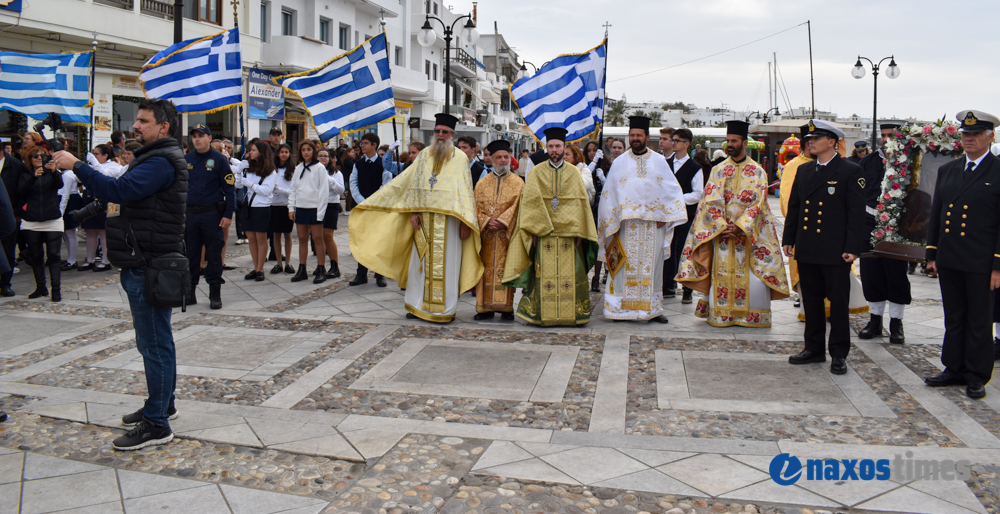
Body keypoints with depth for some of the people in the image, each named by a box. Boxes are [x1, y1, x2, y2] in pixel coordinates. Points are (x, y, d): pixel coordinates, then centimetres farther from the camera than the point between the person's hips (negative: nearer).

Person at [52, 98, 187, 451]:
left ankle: (156, 425, -1)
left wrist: (75, 165, -20)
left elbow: (120, 190, -28)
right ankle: (162, 404, 32)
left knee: (154, 343, -6)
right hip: (144, 266, 11)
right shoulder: (154, 158, 19)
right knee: (155, 340, 19)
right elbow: (127, 195, 20)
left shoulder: (161, 163, -16)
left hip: (149, 269, -11)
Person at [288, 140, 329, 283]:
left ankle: (321, 270, 5)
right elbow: (293, 189, 14)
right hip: (300, 208, 5)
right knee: (302, 239, 9)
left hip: (314, 208, -5)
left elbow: (324, 190, -7)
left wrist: (320, 212, -11)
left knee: (317, 239, -1)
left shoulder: (320, 168, -4)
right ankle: (302, 270, 15)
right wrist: (291, 208, 5)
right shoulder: (298, 168, 11)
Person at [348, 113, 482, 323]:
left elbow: (466, 191, -2)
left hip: (448, 219, -3)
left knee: (445, 263, -2)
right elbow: (414, 182, 10)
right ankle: (419, 305, 15)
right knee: (421, 261, 5)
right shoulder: (425, 154, 11)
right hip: (425, 217, 4)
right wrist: (414, 211, -1)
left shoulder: (460, 158, 1)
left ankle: (444, 309, 5)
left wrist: (466, 222, -8)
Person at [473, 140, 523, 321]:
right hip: (486, 233, 2)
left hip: (507, 234, -2)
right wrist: (486, 221, -11)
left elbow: (517, 206, -5)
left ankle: (506, 308, 3)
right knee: (486, 270, 2)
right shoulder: (482, 183, 12)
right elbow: (477, 207, 6)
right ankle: (485, 308, 7)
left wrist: (502, 221, -15)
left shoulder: (518, 183, 6)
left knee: (505, 270, -2)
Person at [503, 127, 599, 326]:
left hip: (568, 232, 1)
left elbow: (580, 203, 6)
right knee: (545, 275, -2)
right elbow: (530, 202, 1)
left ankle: (572, 315, 6)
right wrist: (534, 230, -9)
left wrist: (578, 231, -4)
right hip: (543, 232, -1)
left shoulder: (574, 173, 9)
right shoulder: (536, 172, 6)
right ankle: (544, 315, 3)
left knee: (570, 275, 0)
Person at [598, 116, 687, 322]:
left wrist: (665, 216, -3)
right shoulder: (619, 163, 8)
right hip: (627, 223, -1)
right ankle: (623, 308, 4)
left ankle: (653, 309, 10)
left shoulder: (659, 161, 9)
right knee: (626, 266, -1)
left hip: (654, 223, 1)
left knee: (652, 266, 4)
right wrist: (613, 224, -2)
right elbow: (610, 193, 5)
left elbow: (673, 190, 8)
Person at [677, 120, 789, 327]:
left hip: (749, 232, -1)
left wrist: (739, 226, -16)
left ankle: (753, 316, 5)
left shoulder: (757, 171, 4)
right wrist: (722, 226, -13)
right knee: (721, 274, -2)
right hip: (720, 231, 1)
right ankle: (721, 315, 7)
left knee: (754, 277, -5)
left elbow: (758, 203, -5)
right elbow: (711, 201, 0)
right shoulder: (718, 170, 8)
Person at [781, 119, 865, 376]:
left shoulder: (851, 171, -5)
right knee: (811, 300, 12)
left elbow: (857, 212, -8)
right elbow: (793, 207, 17)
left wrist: (853, 247, -13)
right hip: (807, 249, 6)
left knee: (838, 302, 2)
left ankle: (839, 354, 12)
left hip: (836, 251, -5)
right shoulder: (803, 170, 13)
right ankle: (813, 348, 23)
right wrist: (788, 239, 11)